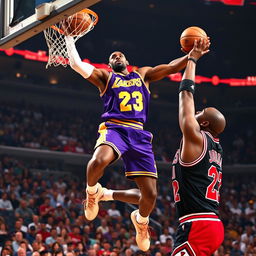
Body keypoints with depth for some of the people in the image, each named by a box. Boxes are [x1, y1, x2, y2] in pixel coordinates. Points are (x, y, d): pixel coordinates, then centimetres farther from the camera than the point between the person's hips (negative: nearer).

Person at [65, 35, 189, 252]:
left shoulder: (143, 75, 26)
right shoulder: (105, 77, 18)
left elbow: (172, 67, 18)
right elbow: (76, 64, 5)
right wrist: (69, 38, 4)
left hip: (139, 135, 3)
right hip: (114, 128, -3)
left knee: (150, 194, -5)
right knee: (100, 160, -40)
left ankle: (141, 220, 33)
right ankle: (92, 192, -4)